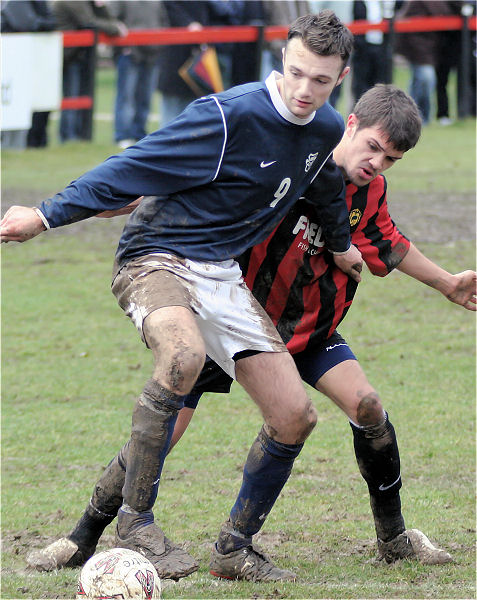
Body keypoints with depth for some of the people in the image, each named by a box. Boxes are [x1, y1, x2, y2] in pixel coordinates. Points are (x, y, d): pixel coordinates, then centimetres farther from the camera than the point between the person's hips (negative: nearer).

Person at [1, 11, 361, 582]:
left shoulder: (327, 130, 2)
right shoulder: (229, 115, -21)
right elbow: (135, 167, -18)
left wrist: (341, 242, 44)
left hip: (222, 274, 8)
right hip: (155, 259, -7)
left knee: (294, 416, 0)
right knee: (184, 354, -39)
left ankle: (236, 547, 19)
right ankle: (135, 520, -28)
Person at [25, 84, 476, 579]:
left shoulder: (371, 191, -5)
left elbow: (387, 246, 18)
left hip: (307, 325, 5)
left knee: (366, 406, -14)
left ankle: (394, 538, 4)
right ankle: (83, 541, 10)